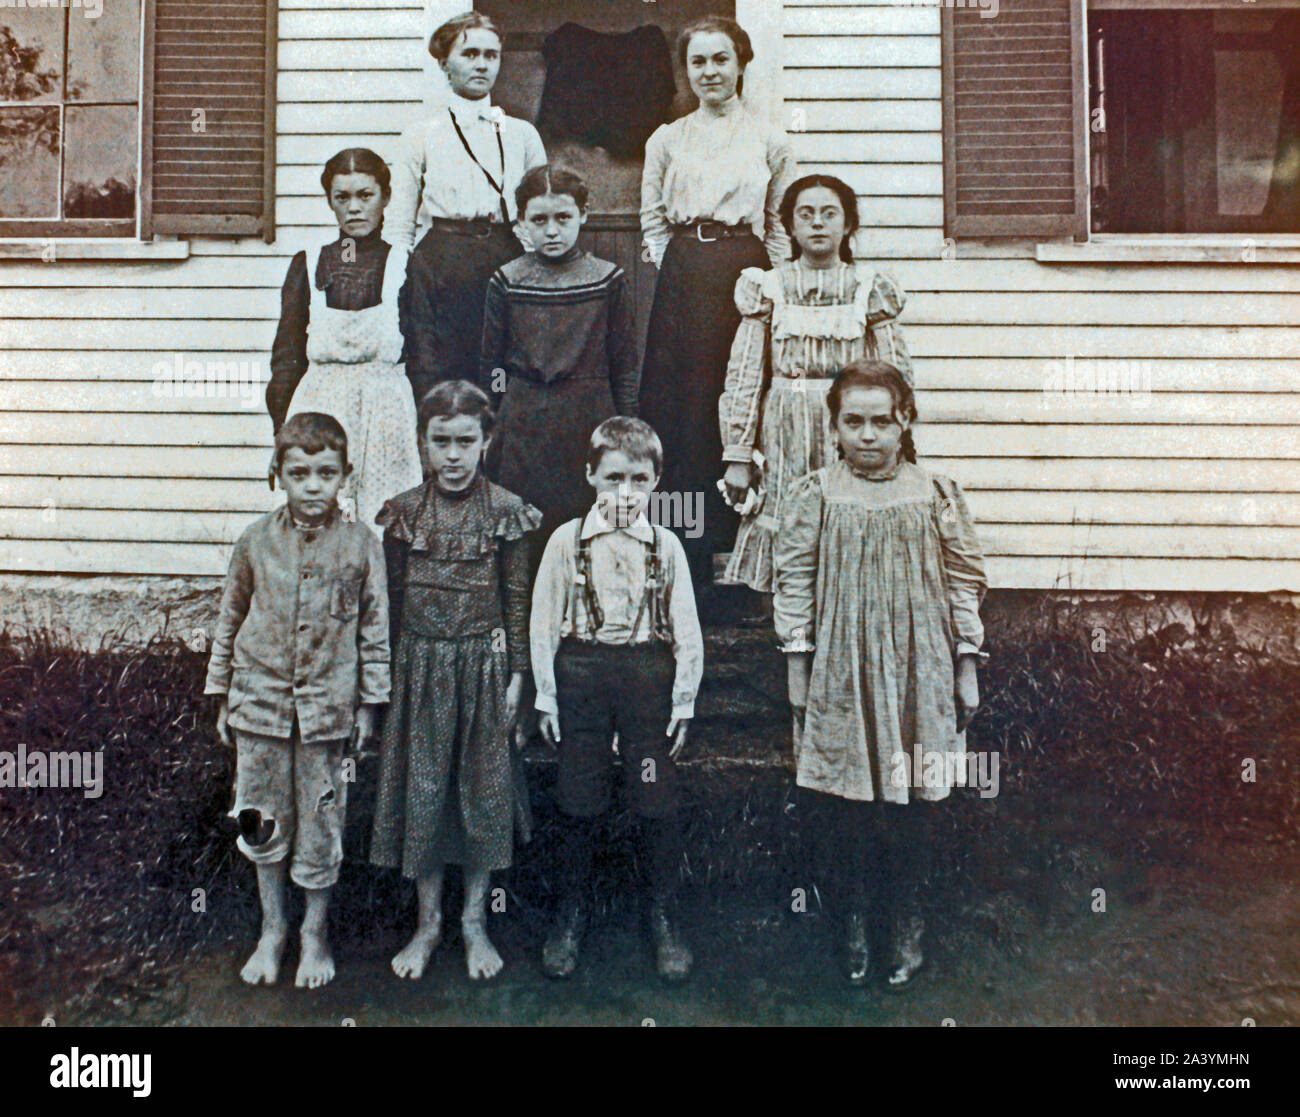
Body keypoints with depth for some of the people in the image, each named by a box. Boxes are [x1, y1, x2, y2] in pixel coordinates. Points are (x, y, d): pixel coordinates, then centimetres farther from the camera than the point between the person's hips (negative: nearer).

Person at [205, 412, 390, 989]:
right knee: (263, 824, 13)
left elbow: (374, 628, 0)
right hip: (260, 702, 2)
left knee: (321, 828, 8)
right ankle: (272, 928, 33)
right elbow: (230, 620, 8)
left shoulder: (360, 545, -6)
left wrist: (368, 704, 1)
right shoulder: (255, 541, -2)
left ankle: (315, 932, 29)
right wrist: (222, 697, 11)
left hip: (327, 709, -2)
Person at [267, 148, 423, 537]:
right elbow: (287, 356, 13)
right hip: (319, 413, 1)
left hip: (387, 413, -1)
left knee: (384, 524, -6)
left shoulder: (406, 267, 8)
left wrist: (424, 437, 1)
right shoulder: (307, 265, 13)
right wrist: (284, 433, 6)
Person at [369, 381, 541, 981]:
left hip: (482, 666, -1)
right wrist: (389, 673, 5)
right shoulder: (404, 512, 0)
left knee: (482, 790, 9)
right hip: (420, 665, 1)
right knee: (420, 789, 8)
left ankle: (475, 921, 26)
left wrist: (516, 675, -1)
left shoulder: (505, 512, -4)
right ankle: (428, 921, 26)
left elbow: (517, 599, 0)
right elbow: (392, 598, 6)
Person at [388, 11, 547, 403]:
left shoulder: (522, 134, 18)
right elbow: (399, 229, 9)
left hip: (509, 263, 2)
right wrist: (401, 285, -2)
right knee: (438, 385, -7)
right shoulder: (421, 137, 11)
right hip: (441, 266, -1)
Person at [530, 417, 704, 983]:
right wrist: (547, 697, 1)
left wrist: (683, 702, 3)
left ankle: (664, 919, 22)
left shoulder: (666, 546, 1)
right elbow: (544, 623, 3)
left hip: (648, 672, 0)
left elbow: (686, 631, 4)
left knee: (657, 802, 4)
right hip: (581, 673, 0)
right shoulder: (566, 541, 0)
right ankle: (571, 916, 28)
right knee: (578, 802, 9)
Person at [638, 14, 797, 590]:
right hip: (682, 280, 1)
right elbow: (652, 219, 15)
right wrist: (679, 271, 3)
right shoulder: (666, 140, 14)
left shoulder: (769, 141, 11)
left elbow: (782, 224, 10)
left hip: (745, 275, -1)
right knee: (681, 406, -3)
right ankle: (686, 560, 4)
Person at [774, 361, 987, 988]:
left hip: (915, 671, 1)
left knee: (910, 802, 8)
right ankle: (853, 921, 25)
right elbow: (794, 581, 1)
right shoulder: (814, 496, -2)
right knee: (840, 800, 5)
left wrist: (966, 668, 5)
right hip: (838, 672, 0)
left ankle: (907, 920, 28)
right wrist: (796, 666, 0)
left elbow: (964, 582, 5)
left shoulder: (935, 496, 0)